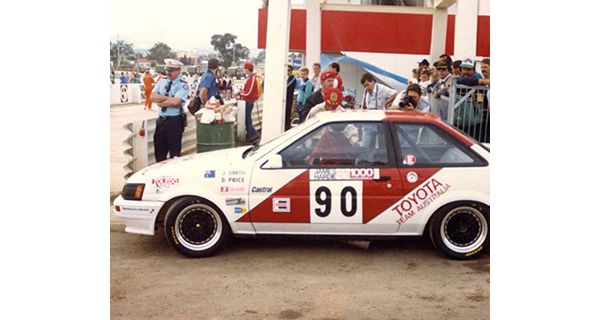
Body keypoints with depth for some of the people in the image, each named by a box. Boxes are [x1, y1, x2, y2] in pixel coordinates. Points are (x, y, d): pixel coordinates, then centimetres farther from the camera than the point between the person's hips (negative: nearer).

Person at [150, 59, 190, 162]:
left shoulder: (183, 85, -8)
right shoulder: (162, 81, 10)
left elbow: (175, 102, -21)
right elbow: (153, 97, -1)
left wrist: (161, 101, -9)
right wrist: (169, 98, -12)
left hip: (174, 121, -6)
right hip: (161, 120, 6)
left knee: (175, 152, 3)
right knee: (159, 152, 13)